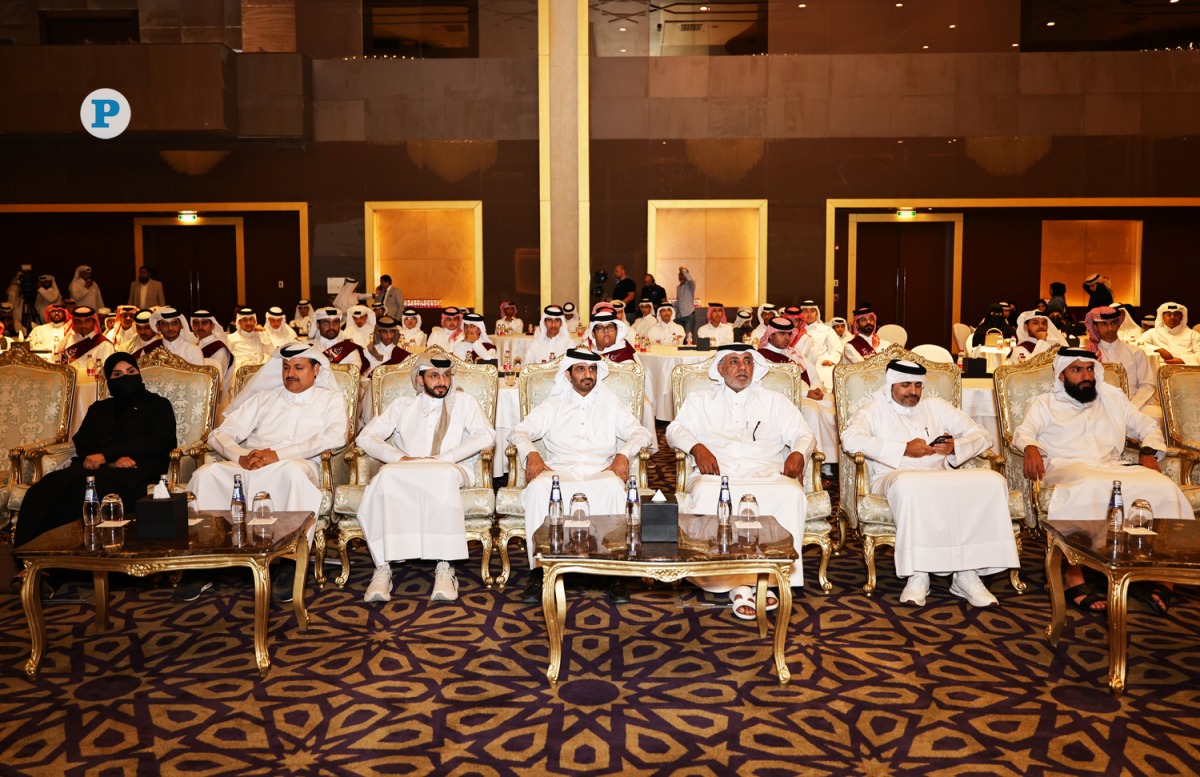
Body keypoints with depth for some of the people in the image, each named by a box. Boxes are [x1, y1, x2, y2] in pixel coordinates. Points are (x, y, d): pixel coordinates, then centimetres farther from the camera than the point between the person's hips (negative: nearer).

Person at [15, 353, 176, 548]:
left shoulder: (158, 405, 17)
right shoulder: (99, 408, 30)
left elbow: (156, 443, 0)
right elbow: (81, 441, 13)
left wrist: (105, 455, -10)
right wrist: (112, 461, -10)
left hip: (137, 472, -5)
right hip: (97, 468, 5)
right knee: (47, 488, -28)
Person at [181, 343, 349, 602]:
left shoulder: (330, 399, 17)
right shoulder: (263, 398, 27)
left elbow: (336, 436, -5)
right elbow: (220, 434, 19)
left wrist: (279, 454, -13)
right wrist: (241, 456, -6)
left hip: (295, 466, -3)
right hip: (249, 469, 4)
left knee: (293, 470, -40)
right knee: (207, 473, -27)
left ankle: (290, 564, -32)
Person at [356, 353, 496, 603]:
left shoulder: (463, 401, 20)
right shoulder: (402, 406, 25)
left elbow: (486, 435, 2)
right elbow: (366, 436, 14)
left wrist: (442, 458, -10)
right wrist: (400, 458, -7)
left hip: (452, 471, -2)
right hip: (405, 473, 2)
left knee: (444, 475, -40)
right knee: (386, 475, -35)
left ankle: (444, 568, -38)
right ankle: (383, 567, -35)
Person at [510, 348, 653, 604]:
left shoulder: (611, 404, 23)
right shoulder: (553, 406, 23)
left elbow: (640, 433, 14)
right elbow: (519, 431, 13)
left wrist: (624, 454, -7)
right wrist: (531, 453, -9)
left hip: (600, 472, 0)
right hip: (560, 470, 1)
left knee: (613, 487, -38)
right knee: (538, 487, -36)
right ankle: (538, 571, -34)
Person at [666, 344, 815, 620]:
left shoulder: (775, 401, 27)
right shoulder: (699, 400, 25)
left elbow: (803, 433, 19)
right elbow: (675, 430, 12)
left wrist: (798, 453, -5)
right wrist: (697, 447, -9)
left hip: (766, 475, 1)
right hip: (717, 474, -1)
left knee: (791, 494, -34)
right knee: (705, 494, -37)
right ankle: (739, 583, -33)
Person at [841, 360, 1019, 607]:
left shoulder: (936, 406, 26)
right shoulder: (874, 410, 14)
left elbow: (982, 435, 22)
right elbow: (850, 438, -10)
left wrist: (955, 447, -1)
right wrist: (903, 450, -12)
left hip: (943, 477, 4)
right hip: (895, 475, -4)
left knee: (992, 481, -24)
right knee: (909, 485, -41)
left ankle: (968, 572, -24)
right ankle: (917, 574, -32)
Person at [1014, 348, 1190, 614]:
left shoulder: (1112, 397, 30)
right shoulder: (1044, 404, 19)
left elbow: (1148, 426, 30)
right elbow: (1023, 432, 3)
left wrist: (1149, 451, 8)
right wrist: (1031, 448, -21)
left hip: (1112, 469, 4)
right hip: (1067, 468, -4)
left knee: (1164, 487, -25)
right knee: (1088, 487, -41)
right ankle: (1074, 577, -37)